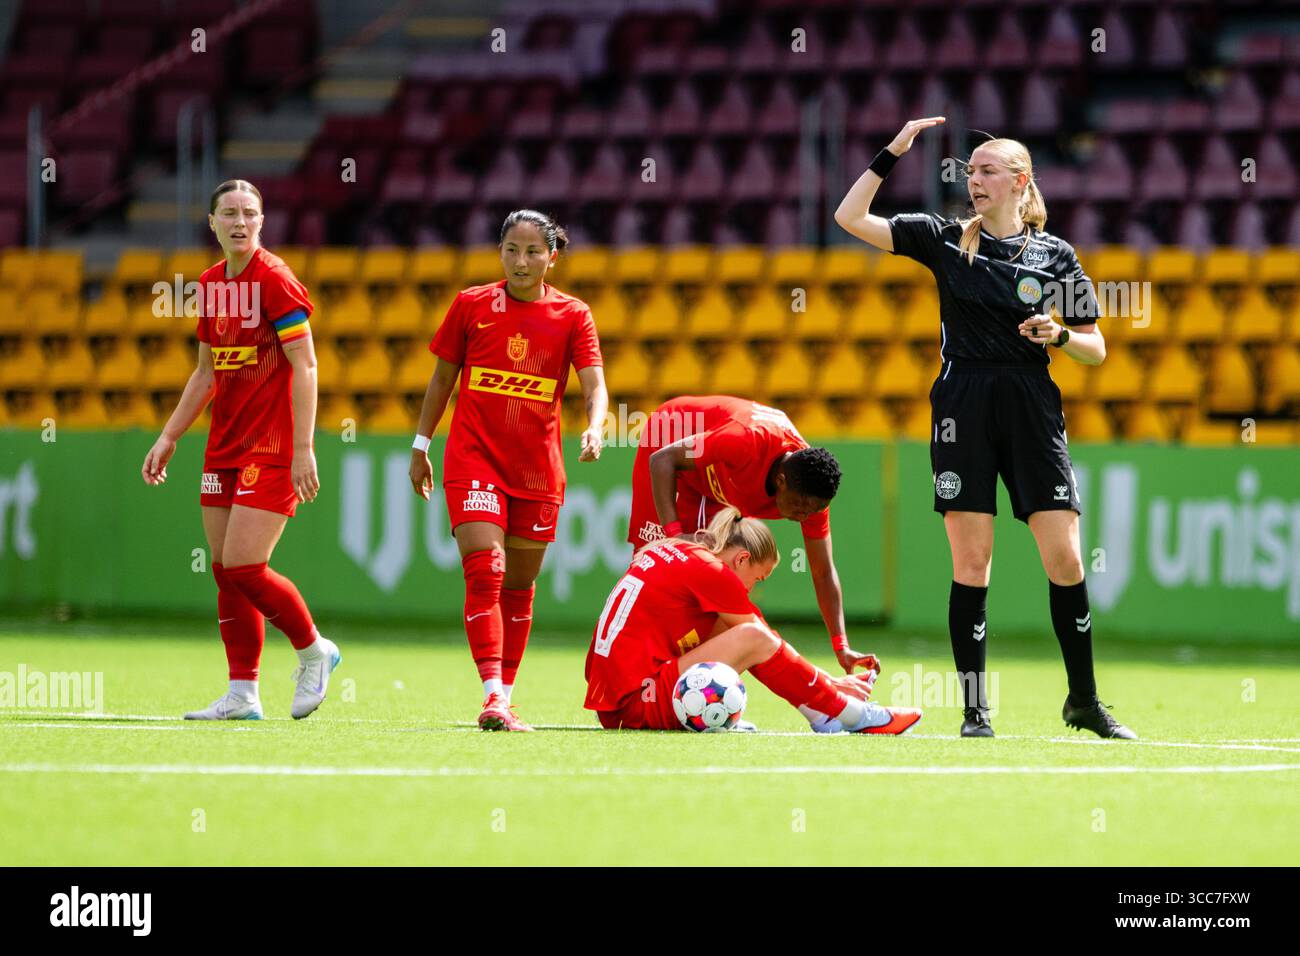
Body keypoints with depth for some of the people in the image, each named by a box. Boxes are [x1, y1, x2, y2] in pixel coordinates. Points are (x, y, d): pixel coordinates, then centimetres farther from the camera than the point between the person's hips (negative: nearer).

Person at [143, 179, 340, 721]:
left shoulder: (274, 280, -11)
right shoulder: (212, 284, 12)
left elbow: (305, 365, -15)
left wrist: (303, 448, -20)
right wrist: (168, 438, 17)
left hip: (272, 451, -8)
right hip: (224, 450, 8)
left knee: (243, 567, -12)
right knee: (226, 572, 5)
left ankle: (314, 651, 10)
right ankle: (242, 696, 9)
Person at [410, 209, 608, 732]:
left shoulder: (573, 315, 0)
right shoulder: (472, 305, 1)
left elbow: (594, 384, -9)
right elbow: (442, 378, 10)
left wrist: (594, 429, -29)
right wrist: (421, 446, 11)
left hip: (537, 470, 2)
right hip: (473, 458, -2)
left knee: (519, 586, 10)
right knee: (485, 572, -17)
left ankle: (505, 699, 21)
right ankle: (493, 696, -25)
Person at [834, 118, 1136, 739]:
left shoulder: (1054, 255, 7)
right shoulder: (944, 239, 8)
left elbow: (1095, 350, 9)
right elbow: (850, 218, 1)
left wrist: (1059, 335, -11)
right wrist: (891, 154, -4)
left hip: (1033, 412, 0)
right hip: (963, 412, 0)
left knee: (1065, 560, -5)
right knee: (971, 565, -3)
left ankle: (1083, 701, 8)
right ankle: (975, 710, 3)